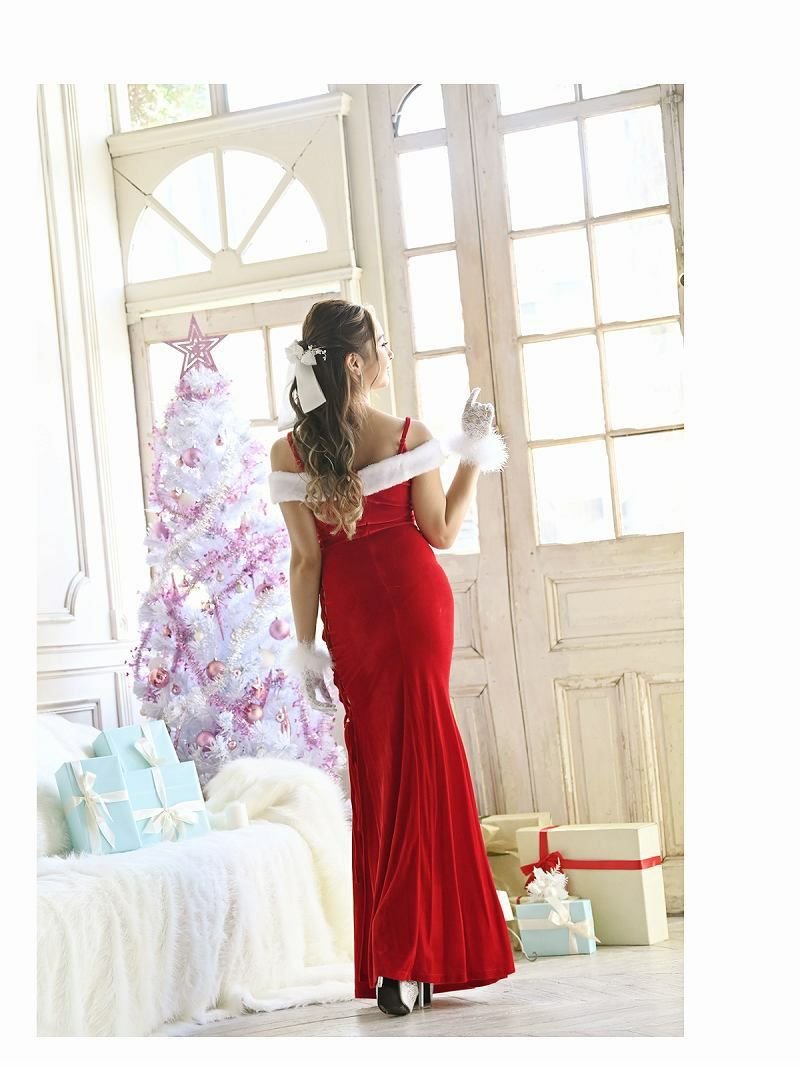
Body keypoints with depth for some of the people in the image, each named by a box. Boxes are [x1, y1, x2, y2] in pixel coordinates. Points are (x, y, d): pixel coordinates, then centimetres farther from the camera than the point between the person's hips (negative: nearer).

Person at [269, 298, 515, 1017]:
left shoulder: (290, 452, -8)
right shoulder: (410, 437, -11)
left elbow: (306, 559, -6)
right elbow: (443, 532, -3)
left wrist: (307, 648, 1)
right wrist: (474, 455, 6)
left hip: (350, 613, 2)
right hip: (415, 601, -2)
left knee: (375, 768, 12)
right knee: (422, 764, 6)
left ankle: (387, 962, 14)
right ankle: (413, 959, 3)